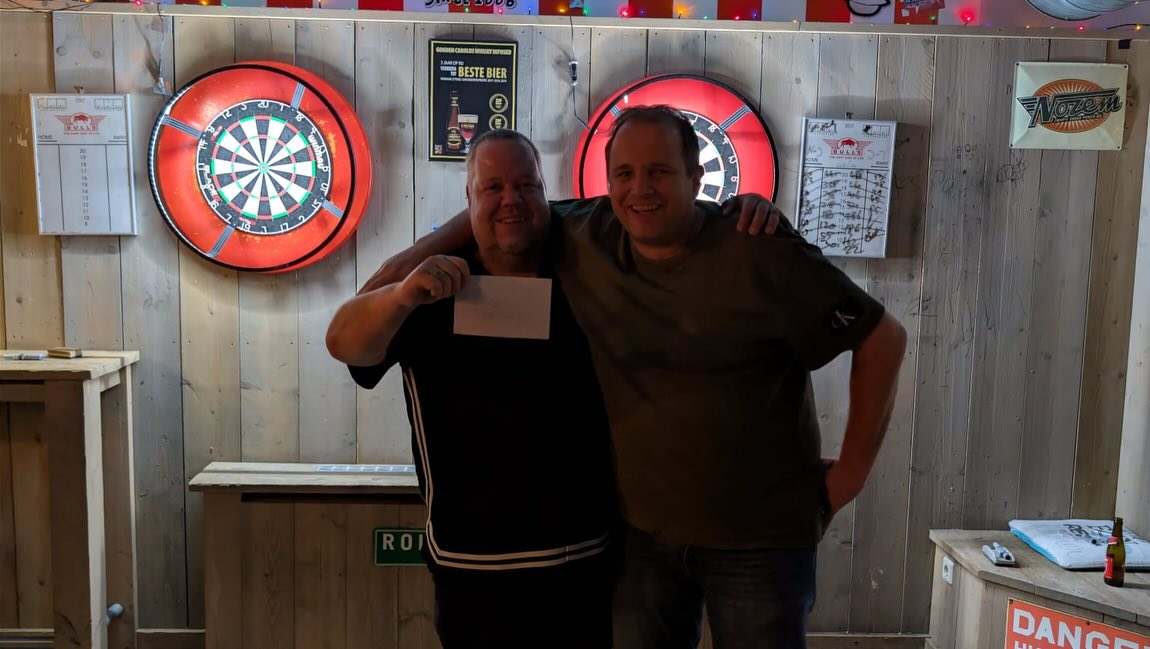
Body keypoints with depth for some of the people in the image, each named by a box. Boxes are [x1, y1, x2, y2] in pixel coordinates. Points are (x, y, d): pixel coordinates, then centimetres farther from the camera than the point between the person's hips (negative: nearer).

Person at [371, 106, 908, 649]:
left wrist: (851, 471, -8)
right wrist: (426, 247, -2)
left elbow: (882, 339, -9)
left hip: (759, 538, -3)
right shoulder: (586, 239, -5)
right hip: (642, 532, 4)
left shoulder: (761, 255, -16)